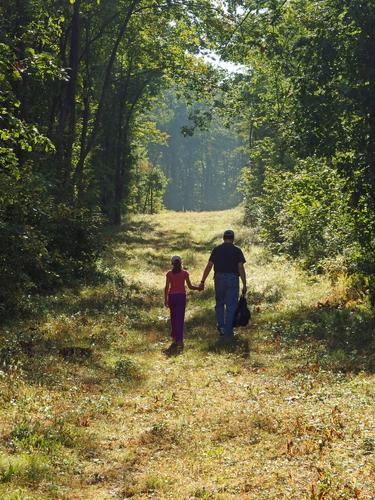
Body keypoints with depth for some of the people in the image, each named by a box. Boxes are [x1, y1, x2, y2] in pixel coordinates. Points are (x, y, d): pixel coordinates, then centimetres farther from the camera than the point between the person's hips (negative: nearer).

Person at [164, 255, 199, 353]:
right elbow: (190, 287, -2)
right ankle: (179, 340, -8)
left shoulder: (169, 274, -1)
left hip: (172, 296, 1)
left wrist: (165, 299, 4)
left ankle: (174, 337, 20)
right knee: (180, 318, -2)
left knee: (173, 318, 14)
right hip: (181, 296, -1)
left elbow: (167, 287, -3)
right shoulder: (184, 273, -3)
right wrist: (199, 288, 15)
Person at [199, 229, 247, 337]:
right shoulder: (237, 250, -1)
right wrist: (244, 285, -6)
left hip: (219, 279, 1)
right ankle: (228, 332, 7)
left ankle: (221, 325, 5)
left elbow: (209, 266, 0)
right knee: (231, 306, 6)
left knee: (219, 303, 18)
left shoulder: (216, 250, 4)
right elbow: (241, 268, -8)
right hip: (233, 280, -1)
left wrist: (202, 282, 3)